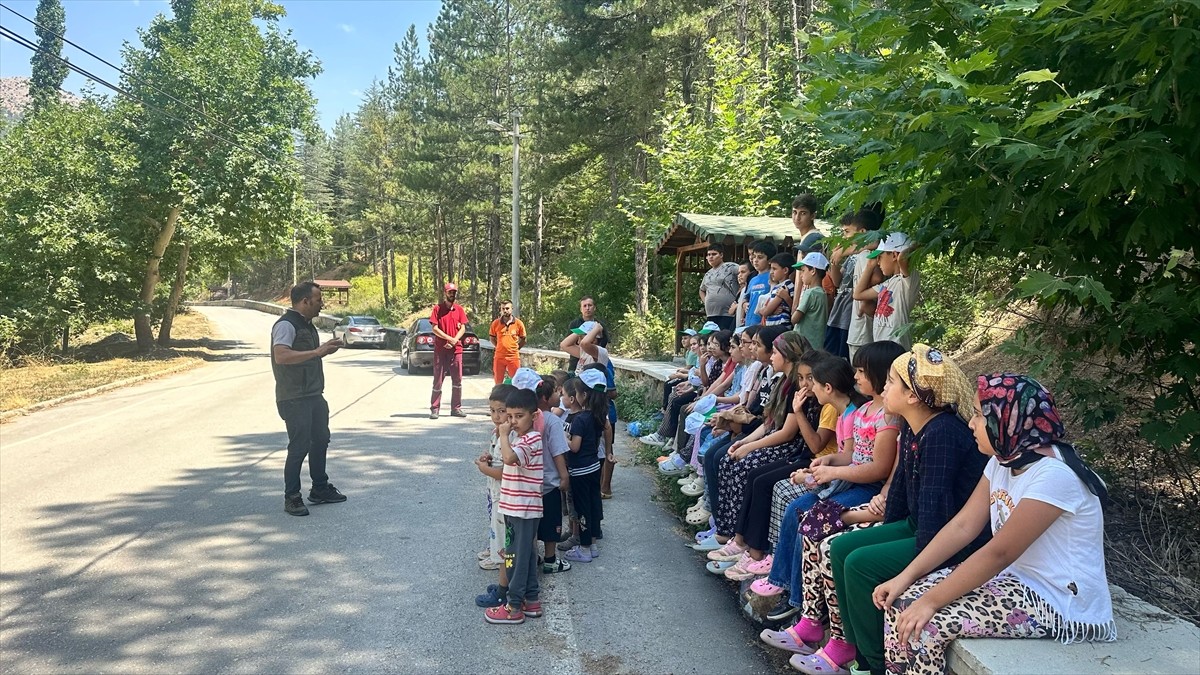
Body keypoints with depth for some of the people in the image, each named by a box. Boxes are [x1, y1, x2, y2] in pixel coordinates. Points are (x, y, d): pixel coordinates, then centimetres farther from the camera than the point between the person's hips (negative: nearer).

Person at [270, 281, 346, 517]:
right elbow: (281, 356, -31)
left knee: (320, 440, 17)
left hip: (314, 395, 10)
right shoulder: (286, 325, -16)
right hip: (294, 399, -10)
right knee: (299, 447, -5)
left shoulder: (308, 325, 15)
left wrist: (327, 348, 9)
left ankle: (320, 489, 30)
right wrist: (317, 351, -30)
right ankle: (291, 498, 6)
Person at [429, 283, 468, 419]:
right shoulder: (438, 308, -1)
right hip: (440, 349, -3)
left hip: (456, 349, 3)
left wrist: (454, 341, -12)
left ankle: (456, 408, 12)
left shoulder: (459, 309, 8)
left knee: (457, 380, 5)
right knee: (438, 380, 1)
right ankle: (435, 409, 5)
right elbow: (435, 329, -7)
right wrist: (450, 339, -15)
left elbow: (463, 328, 4)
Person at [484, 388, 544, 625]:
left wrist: (504, 434, -23)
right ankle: (532, 599, 27)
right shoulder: (516, 437, 12)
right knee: (526, 555, 16)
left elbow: (510, 457, -35)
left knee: (517, 557, -1)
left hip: (524, 509, -9)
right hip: (514, 507, 10)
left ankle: (514, 607, 8)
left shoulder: (532, 439, -18)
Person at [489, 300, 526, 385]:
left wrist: (514, 348, 4)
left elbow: (523, 340, 8)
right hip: (499, 357, 1)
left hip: (513, 357, -1)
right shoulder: (496, 323, -1)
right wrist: (500, 348, 5)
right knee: (498, 383, 9)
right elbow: (492, 339, 12)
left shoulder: (518, 323, -3)